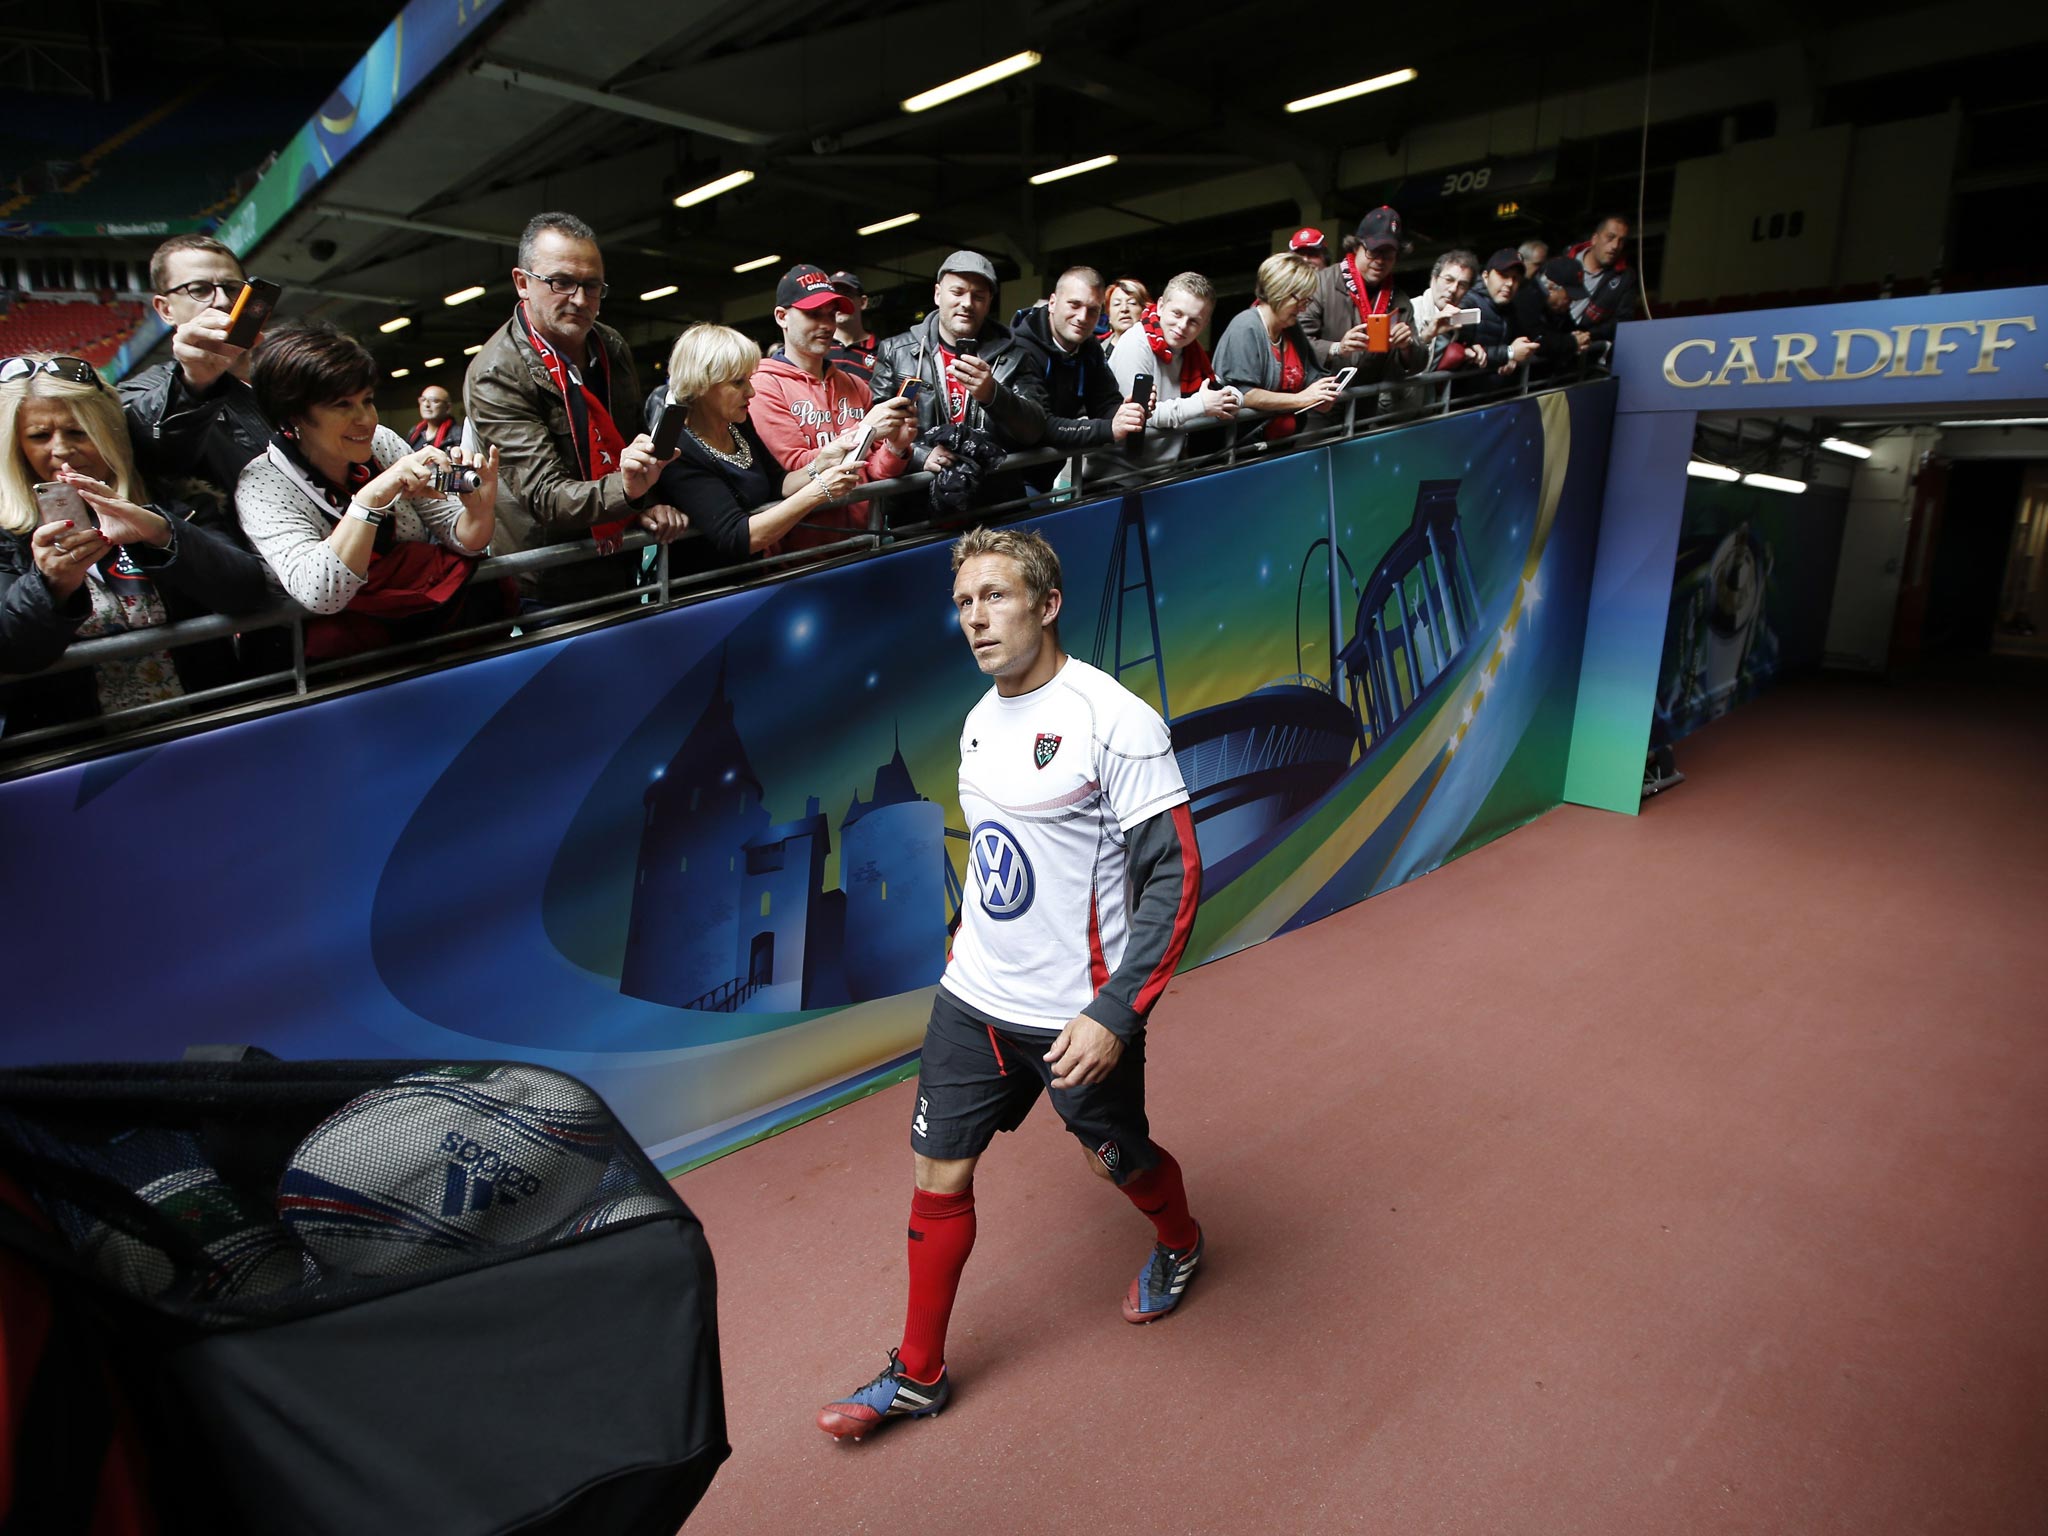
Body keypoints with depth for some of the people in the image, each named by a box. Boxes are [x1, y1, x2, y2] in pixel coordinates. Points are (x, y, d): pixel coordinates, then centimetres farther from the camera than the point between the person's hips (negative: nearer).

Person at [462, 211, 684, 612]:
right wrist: (624, 489, -42)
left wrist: (650, 502, -1)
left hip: (623, 570, 6)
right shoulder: (493, 376, -17)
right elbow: (545, 497, -25)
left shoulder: (613, 347, 2)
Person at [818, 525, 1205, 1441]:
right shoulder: (979, 720, 5)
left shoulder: (1115, 720, -19)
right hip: (972, 997, 6)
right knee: (938, 1175, 10)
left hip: (1078, 1012, -6)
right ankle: (917, 1374, 31)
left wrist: (1114, 1013, -25)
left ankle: (1178, 1243, 52)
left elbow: (1175, 877, -20)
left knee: (1115, 1159, 17)